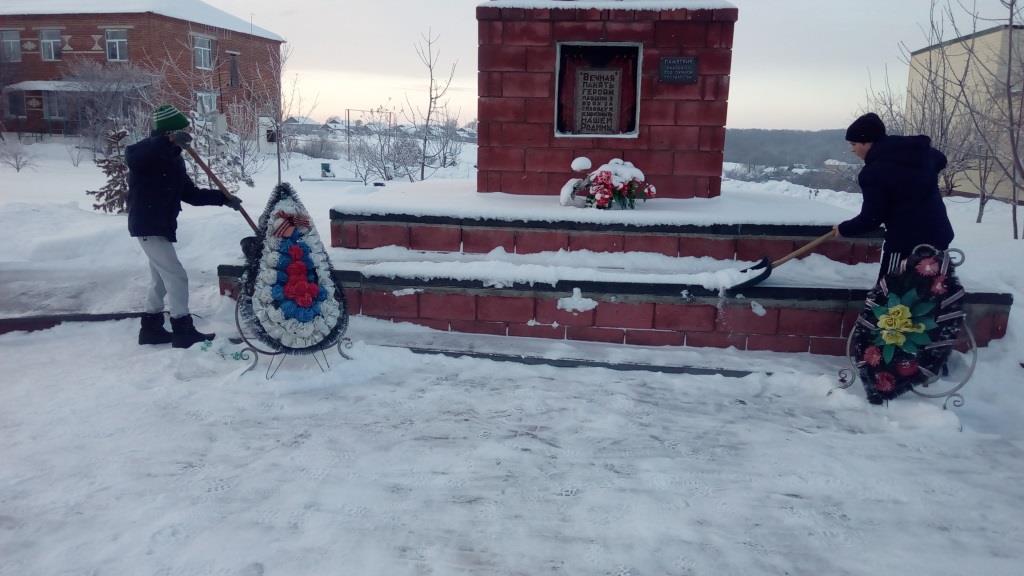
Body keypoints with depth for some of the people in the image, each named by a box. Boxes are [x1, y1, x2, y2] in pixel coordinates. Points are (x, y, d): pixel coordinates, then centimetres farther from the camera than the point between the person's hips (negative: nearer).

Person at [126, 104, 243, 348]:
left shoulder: (173, 159, 12)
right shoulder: (147, 151, -14)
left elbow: (190, 193, 14)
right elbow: (132, 156, -40)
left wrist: (223, 198, 4)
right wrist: (169, 141, -47)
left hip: (161, 226, 10)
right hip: (148, 226, -10)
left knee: (161, 279, 17)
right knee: (176, 276, -8)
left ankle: (151, 328, 29)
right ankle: (183, 332, -1)